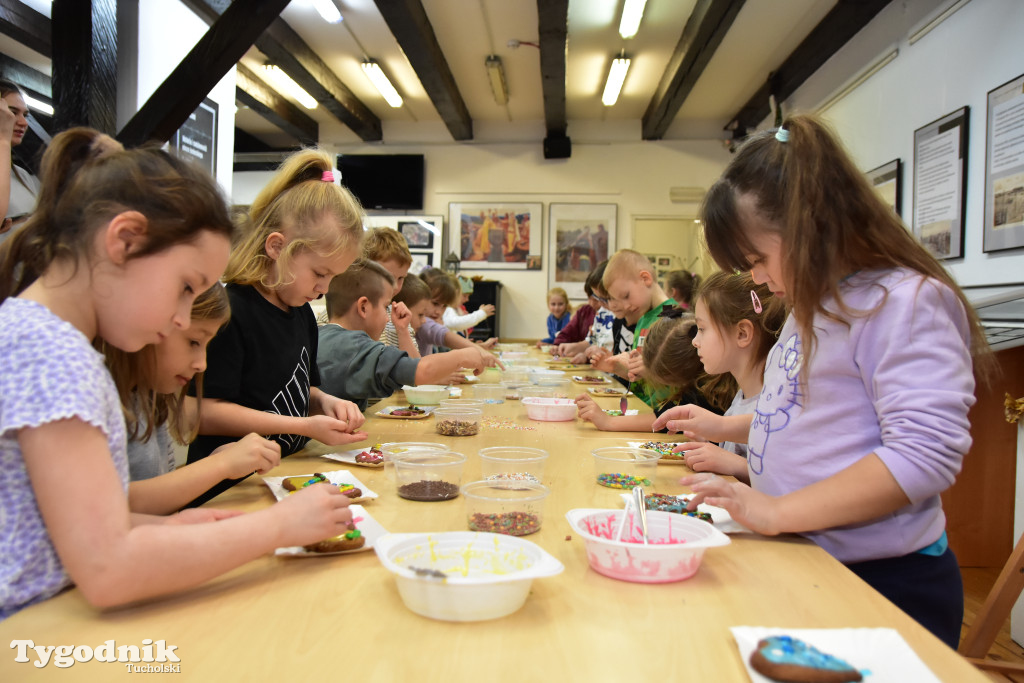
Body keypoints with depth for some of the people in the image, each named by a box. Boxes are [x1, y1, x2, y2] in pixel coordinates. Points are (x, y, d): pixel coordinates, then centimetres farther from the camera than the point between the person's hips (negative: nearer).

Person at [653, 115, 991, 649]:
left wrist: (776, 512, -28)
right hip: (802, 564, 9)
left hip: (884, 583, -8)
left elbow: (924, 455, -27)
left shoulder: (906, 302, -19)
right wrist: (725, 428, 13)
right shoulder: (815, 308, 10)